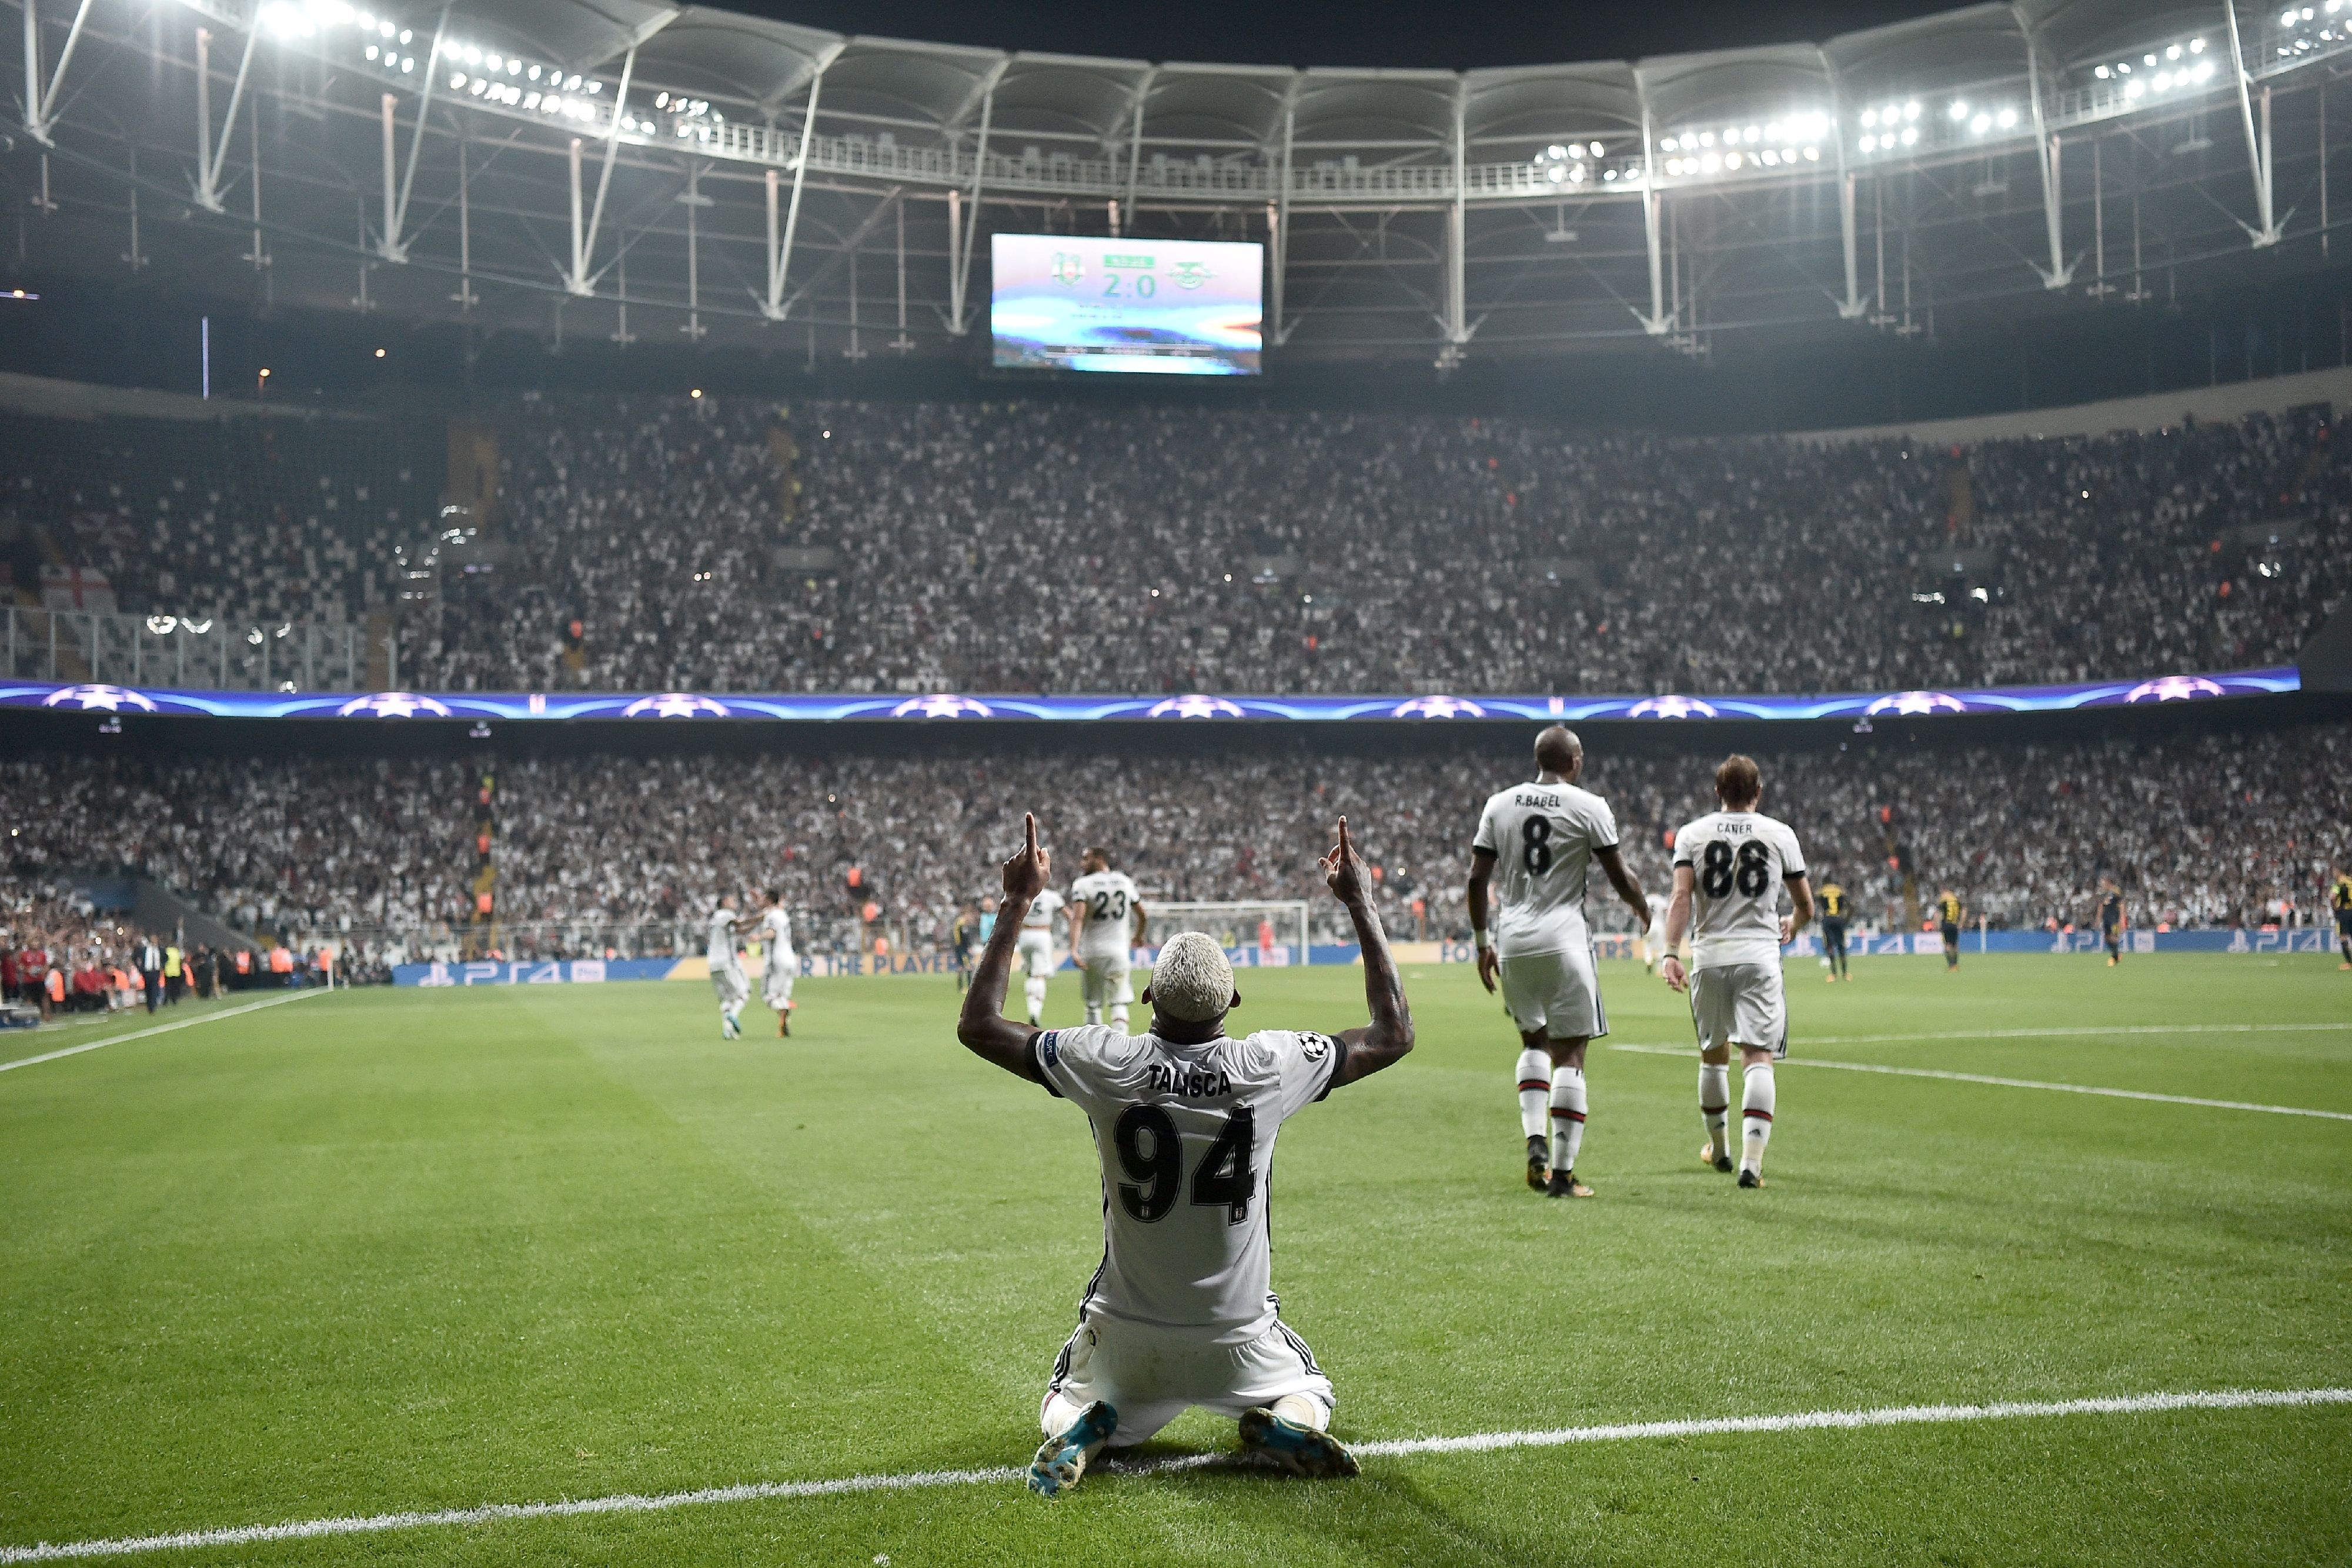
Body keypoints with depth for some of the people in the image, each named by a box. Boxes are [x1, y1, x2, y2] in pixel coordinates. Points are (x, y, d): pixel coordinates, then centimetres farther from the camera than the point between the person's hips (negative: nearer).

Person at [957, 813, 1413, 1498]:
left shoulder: (1107, 1066, -18)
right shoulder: (1271, 1068, -17)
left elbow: (978, 1025, -3)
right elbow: (1395, 1033, -1)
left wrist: (1015, 906, 1)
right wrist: (1361, 906, 4)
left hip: (1127, 1333, 0)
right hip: (1238, 1338, 0)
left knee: (1067, 1401, 31)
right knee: (1310, 1387, 32)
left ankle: (1085, 1428, -6)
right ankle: (1287, 1423, -5)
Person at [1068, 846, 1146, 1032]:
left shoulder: (1083, 885, -6)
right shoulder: (1125, 882, 7)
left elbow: (1078, 918, -20)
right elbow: (1141, 914, 17)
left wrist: (1074, 949, -28)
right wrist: (1137, 937, 35)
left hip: (1091, 950, -2)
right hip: (1118, 949, 2)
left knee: (1093, 1004, 11)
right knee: (1119, 1003, -1)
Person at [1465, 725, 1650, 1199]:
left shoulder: (1499, 805, 8)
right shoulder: (1588, 807, -4)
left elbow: (1477, 879, 6)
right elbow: (1619, 877, 0)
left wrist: (1482, 942, 15)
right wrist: (1642, 909, 22)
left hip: (1512, 941, 4)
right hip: (1562, 941, -4)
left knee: (1534, 1040, 21)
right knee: (1570, 1053, 2)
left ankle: (1535, 1142, 4)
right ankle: (1562, 1172, 0)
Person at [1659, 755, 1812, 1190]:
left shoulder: (1692, 834, 4)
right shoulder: (1779, 834, 5)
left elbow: (1681, 897, -8)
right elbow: (1806, 906, 11)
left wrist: (1670, 952, -13)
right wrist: (1791, 925, 32)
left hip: (1709, 957, 2)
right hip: (1759, 957, -2)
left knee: (1713, 1053, 18)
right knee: (1757, 1057, -5)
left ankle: (1719, 1149, 34)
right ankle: (1752, 1160, -18)